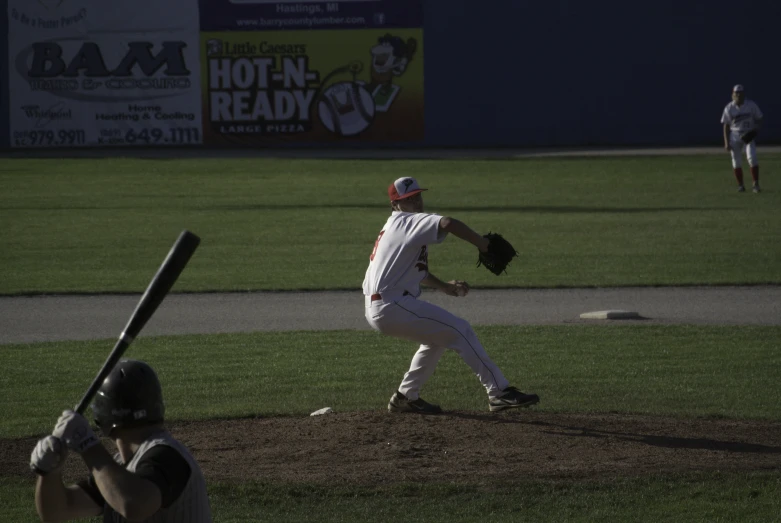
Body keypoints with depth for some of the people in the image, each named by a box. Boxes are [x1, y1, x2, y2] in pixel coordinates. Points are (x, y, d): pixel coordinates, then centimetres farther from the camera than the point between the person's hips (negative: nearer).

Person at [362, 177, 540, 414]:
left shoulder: (394, 226, 20)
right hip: (392, 305, -10)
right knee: (459, 330, -8)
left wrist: (444, 286, 20)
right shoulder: (410, 222, -10)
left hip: (375, 309, 10)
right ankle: (499, 392, -10)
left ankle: (406, 397, 26)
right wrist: (485, 245, -22)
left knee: (438, 338, 26)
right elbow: (447, 224, -29)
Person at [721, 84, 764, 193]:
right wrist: (726, 142, -4)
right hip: (735, 136, 1)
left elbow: (759, 119, 7)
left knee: (752, 158, -17)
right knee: (736, 162, 2)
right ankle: (740, 185, 13)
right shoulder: (729, 108, -1)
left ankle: (756, 184, -12)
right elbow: (726, 126, 3)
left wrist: (756, 129, -14)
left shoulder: (751, 105, -2)